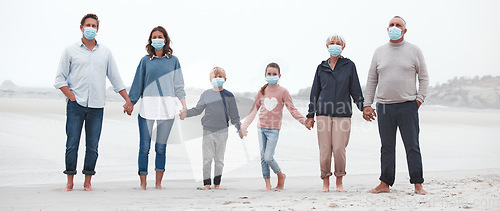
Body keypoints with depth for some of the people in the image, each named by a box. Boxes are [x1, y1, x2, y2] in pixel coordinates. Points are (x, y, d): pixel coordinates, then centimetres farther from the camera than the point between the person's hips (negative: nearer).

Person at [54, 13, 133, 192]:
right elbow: (60, 79, 5)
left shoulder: (105, 52, 13)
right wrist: (72, 97, -7)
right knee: (72, 144, -3)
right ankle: (70, 182, 4)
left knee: (92, 146, 1)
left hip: (96, 106, 2)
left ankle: (87, 182, 8)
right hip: (76, 104, -2)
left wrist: (128, 100, 11)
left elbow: (116, 78, 16)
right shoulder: (70, 51, 6)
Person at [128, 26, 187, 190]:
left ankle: (158, 183, 12)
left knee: (161, 147, 4)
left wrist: (184, 106, 5)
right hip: (147, 106, -1)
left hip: (167, 107, 1)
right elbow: (137, 85, 11)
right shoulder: (145, 61, 7)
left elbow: (178, 86, 11)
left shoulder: (173, 60, 10)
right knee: (144, 147, -4)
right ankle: (143, 183, 3)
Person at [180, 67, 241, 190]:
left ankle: (217, 183, 14)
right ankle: (207, 183, 7)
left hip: (222, 131, 0)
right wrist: (186, 113, -5)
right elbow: (198, 110, 10)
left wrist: (239, 126, -1)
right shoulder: (206, 94, 5)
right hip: (208, 130, 0)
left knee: (219, 159, 6)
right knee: (207, 158, 1)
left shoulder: (228, 96, 4)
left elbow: (234, 115, 8)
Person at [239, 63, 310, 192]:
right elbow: (254, 110, 13)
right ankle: (268, 184, 12)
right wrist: (244, 127, 9)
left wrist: (304, 121, -16)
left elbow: (292, 109, -2)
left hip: (273, 129, -4)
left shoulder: (282, 91, -3)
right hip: (261, 128, 4)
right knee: (263, 157, 4)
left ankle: (280, 175, 14)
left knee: (268, 157, -12)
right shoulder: (262, 92, 8)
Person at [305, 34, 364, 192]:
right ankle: (326, 182, 11)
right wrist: (311, 115, 15)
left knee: (339, 148, -8)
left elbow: (356, 90, 11)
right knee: (325, 150, -1)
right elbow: (315, 92, 17)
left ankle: (339, 182, 7)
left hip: (343, 113, -1)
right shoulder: (322, 67, 13)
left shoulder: (349, 66, 8)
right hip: (323, 113, 2)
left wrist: (363, 108, 2)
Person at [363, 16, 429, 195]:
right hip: (384, 107, 2)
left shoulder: (414, 51, 5)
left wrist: (419, 99, -5)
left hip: (408, 106, -2)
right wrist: (367, 105, 7)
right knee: (387, 147, 6)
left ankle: (417, 184, 3)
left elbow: (424, 78, 6)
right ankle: (385, 184, 10)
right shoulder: (379, 52, 12)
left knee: (412, 146, -2)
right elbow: (371, 80, 13)